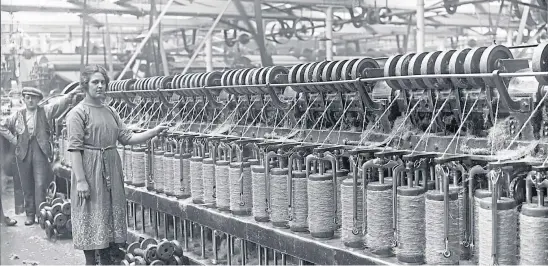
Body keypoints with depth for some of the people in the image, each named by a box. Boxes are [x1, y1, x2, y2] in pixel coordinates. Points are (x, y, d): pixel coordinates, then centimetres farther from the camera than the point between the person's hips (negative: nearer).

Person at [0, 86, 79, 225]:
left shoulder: (45, 111, 5)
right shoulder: (18, 115, 14)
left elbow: (59, 104, -7)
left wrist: (71, 94, -22)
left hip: (41, 151, -3)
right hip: (23, 153, 3)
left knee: (40, 185, -7)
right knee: (27, 186, 8)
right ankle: (30, 215, 17)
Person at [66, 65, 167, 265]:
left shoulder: (110, 112, 13)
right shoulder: (78, 113, -8)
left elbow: (127, 137, 8)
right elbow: (75, 148, -13)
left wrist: (154, 132, -3)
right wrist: (80, 180, -19)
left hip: (111, 169, 7)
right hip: (90, 170, -7)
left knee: (110, 213, 11)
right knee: (91, 217, -1)